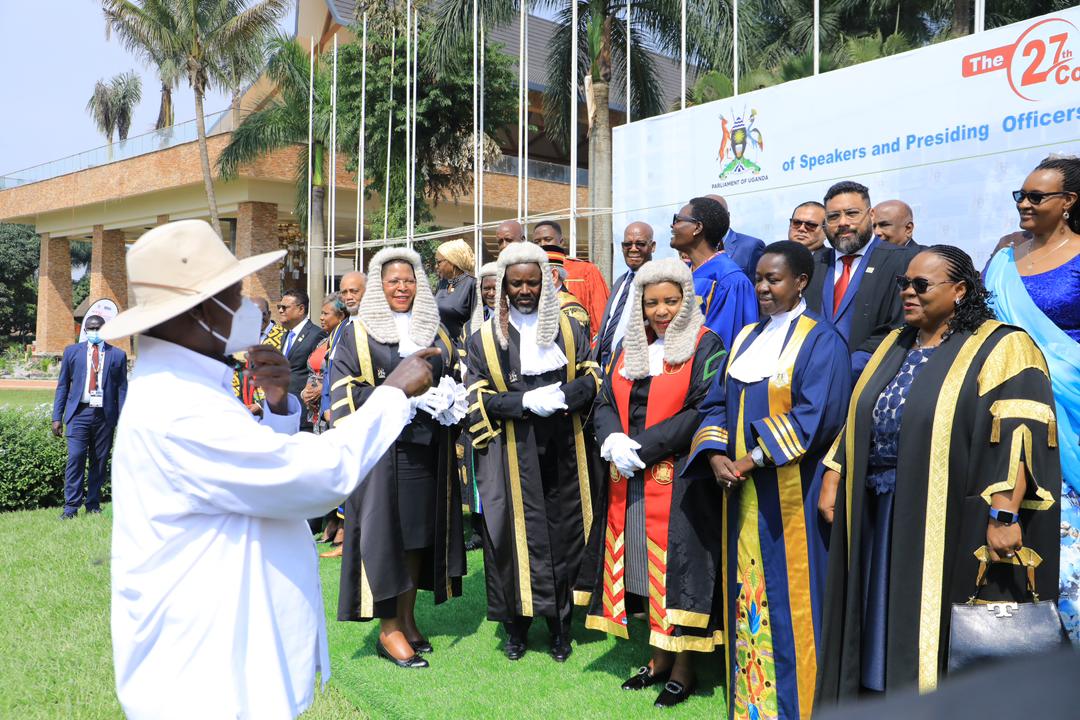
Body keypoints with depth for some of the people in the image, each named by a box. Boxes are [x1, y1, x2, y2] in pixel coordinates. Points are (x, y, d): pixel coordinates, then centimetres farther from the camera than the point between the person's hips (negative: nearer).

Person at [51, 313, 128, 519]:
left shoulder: (118, 355, 8)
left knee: (100, 462, 5)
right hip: (79, 413, 0)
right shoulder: (72, 351, 10)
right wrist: (57, 417, 3)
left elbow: (122, 389, 6)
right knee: (76, 458, -10)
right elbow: (62, 385, 10)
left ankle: (93, 505, 15)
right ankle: (71, 507, -5)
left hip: (105, 415, 1)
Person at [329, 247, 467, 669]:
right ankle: (388, 629, 7)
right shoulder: (358, 334, 2)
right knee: (385, 532, -2)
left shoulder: (435, 332, 14)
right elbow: (347, 394, -6)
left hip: (427, 449, 4)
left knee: (420, 532, 8)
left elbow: (453, 376, 21)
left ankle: (407, 618, 20)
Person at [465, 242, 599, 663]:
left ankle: (560, 627, 19)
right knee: (517, 536, 1)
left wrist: (564, 395, -14)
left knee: (564, 534, 5)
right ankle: (516, 626, 17)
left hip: (562, 450, 2)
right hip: (512, 454, -1)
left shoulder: (569, 328, 9)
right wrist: (526, 401, -16)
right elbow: (477, 398, -1)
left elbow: (591, 377, 7)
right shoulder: (485, 338, 4)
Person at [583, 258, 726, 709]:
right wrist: (614, 440, -12)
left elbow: (704, 412, -14)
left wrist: (643, 447, -17)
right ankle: (659, 657, 24)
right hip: (630, 480, 6)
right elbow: (605, 402, 10)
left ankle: (683, 667, 13)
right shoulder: (630, 348, 13)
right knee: (643, 568, 10)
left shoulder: (705, 346, -4)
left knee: (676, 567, -1)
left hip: (679, 480, -5)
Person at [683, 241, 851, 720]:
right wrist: (715, 455, -6)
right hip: (743, 489, 6)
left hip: (790, 492, -6)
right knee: (746, 592, 11)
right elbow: (717, 403, 12)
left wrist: (756, 457, -18)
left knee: (786, 593, 0)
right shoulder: (746, 338, 14)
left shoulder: (820, 340, -6)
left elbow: (817, 413, -17)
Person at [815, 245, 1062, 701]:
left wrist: (1003, 516, -25)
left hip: (948, 523, -7)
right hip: (880, 521, 7)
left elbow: (1017, 436, -17)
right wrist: (832, 481, 12)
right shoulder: (895, 346, 14)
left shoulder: (999, 348, -8)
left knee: (935, 627, 2)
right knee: (882, 625, 14)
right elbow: (858, 421, 18)